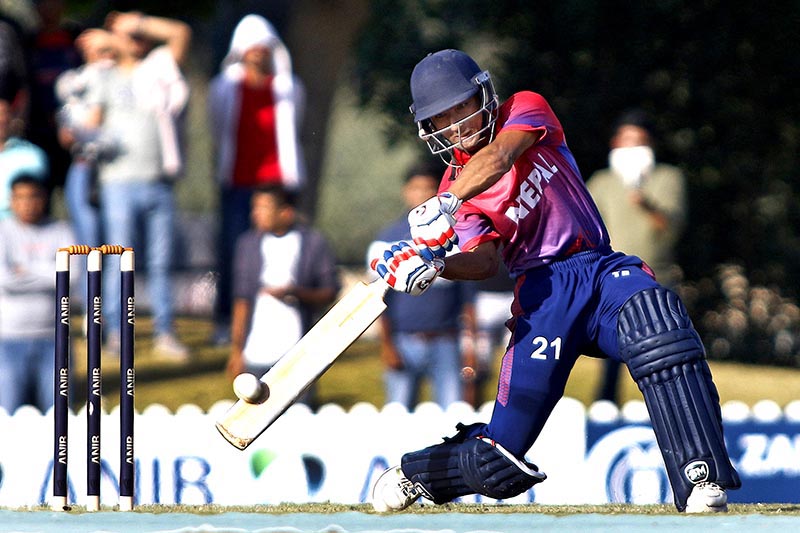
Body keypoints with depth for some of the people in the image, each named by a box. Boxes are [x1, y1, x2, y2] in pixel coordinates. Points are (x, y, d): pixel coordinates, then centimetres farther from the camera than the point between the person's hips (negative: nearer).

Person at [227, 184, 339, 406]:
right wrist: (236, 349, 3)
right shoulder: (249, 244, 7)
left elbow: (330, 292, 3)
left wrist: (296, 293, -16)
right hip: (257, 353, 2)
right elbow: (242, 300, 7)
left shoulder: (313, 243, 1)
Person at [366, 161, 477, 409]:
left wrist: (469, 343, 4)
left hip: (446, 343, 1)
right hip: (405, 343, -1)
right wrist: (386, 345, -3)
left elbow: (467, 296, 11)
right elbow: (382, 298, 4)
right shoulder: (391, 238, 6)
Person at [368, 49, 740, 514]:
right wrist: (435, 263, -27)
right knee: (499, 463, -4)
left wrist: (446, 206, -30)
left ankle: (701, 481, -41)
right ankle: (415, 472, 30)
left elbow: (499, 156, -14)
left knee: (654, 321, -38)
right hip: (543, 295, 1)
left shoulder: (527, 110, 9)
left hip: (604, 267, -1)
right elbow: (484, 261, -6)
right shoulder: (455, 189, 12)